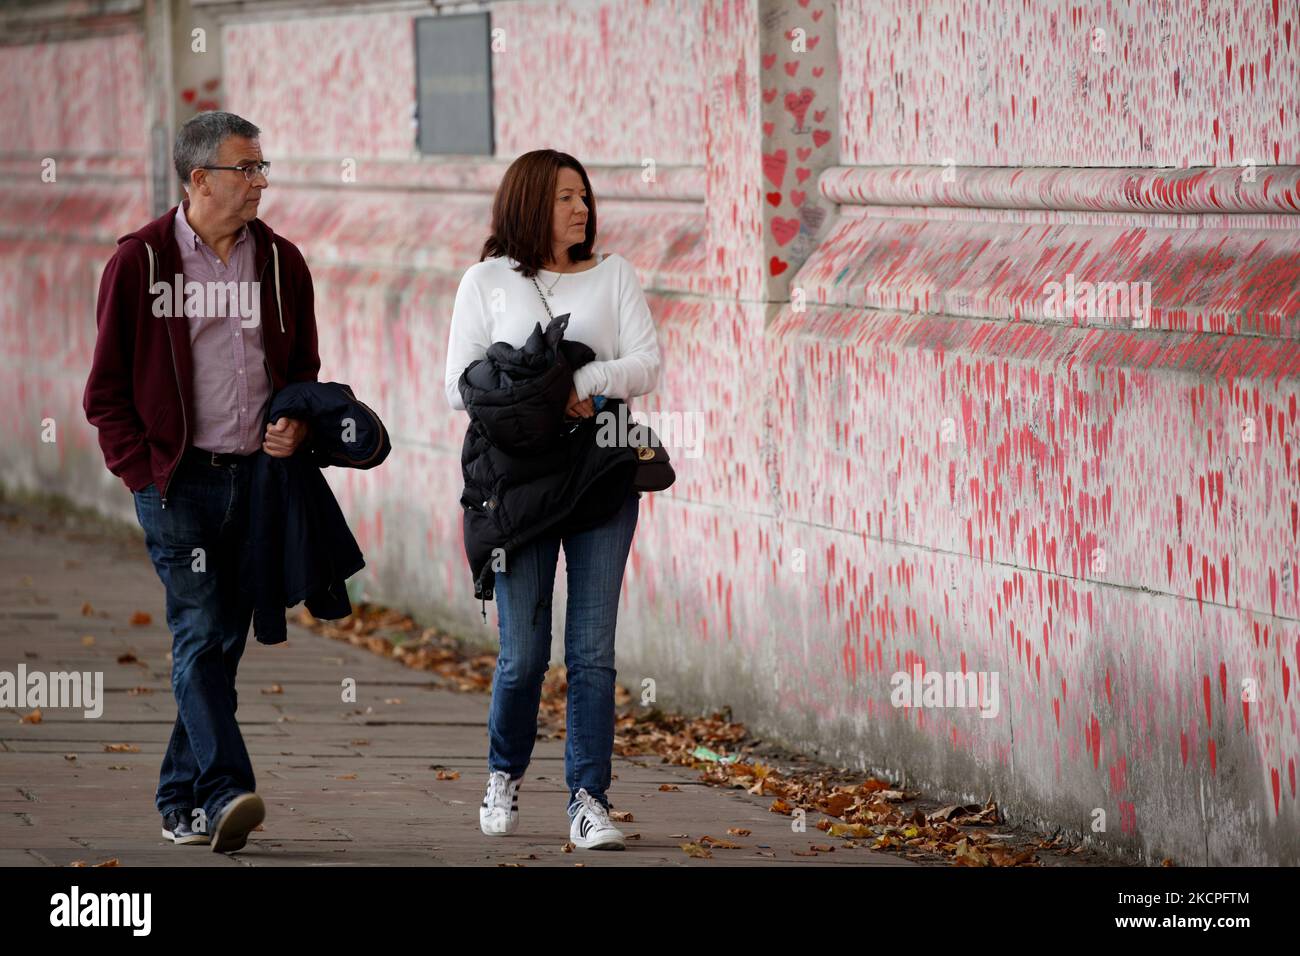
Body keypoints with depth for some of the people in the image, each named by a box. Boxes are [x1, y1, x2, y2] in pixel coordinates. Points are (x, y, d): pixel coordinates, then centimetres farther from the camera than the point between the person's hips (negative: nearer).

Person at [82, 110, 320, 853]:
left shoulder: (281, 262, 11)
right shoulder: (141, 262, -1)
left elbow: (303, 368, 20)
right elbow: (107, 388, 2)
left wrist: (297, 428, -1)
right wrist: (143, 470, -7)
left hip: (258, 478, 4)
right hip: (179, 479, -4)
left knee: (224, 640, 7)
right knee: (201, 632, -14)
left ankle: (181, 802, 16)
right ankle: (225, 793, -23)